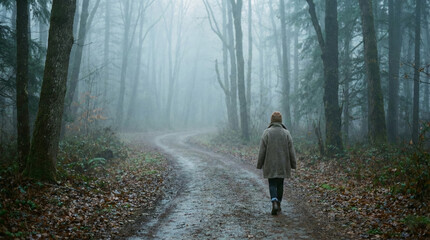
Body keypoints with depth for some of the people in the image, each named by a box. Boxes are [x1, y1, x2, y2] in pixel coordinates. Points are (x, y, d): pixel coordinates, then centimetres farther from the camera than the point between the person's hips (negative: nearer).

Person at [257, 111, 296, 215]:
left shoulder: (267, 133, -7)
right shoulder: (286, 133, -3)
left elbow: (262, 151, -6)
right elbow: (291, 151, 0)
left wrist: (259, 164, 3)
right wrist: (293, 164, 9)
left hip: (270, 165, -2)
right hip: (283, 164, 2)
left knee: (272, 184, 3)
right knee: (280, 184, 14)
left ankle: (274, 203, -18)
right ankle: (278, 204, 22)